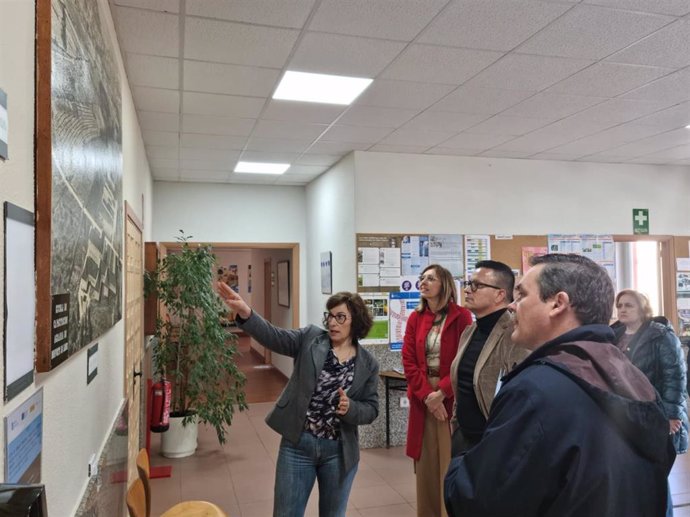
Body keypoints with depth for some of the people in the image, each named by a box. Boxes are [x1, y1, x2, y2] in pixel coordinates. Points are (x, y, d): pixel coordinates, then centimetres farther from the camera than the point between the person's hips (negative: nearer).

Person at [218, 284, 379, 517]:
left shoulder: (368, 364, 0)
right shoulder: (310, 338, -2)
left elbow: (371, 409, 2)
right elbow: (274, 337, -17)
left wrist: (350, 408, -20)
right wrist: (246, 314, -34)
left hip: (338, 451, 1)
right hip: (298, 444, 0)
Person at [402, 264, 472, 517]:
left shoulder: (461, 316, -5)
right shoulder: (415, 318, 7)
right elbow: (408, 361, 1)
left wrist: (441, 393, -14)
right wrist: (427, 395, -10)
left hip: (452, 400, -3)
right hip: (423, 399, 4)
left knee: (451, 465, 3)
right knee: (426, 465, 10)